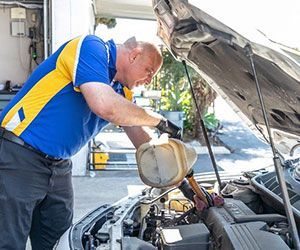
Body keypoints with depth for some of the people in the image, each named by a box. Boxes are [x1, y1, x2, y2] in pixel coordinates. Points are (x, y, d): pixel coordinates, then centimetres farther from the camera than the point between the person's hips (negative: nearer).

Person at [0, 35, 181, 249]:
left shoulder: (121, 91, 12)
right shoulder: (91, 47, -14)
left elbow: (139, 137, 18)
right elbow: (104, 106, -31)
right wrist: (158, 120, -16)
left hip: (59, 167, 9)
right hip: (19, 158, -9)